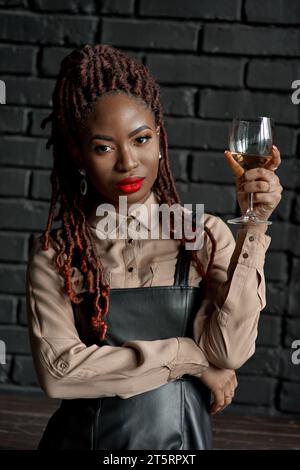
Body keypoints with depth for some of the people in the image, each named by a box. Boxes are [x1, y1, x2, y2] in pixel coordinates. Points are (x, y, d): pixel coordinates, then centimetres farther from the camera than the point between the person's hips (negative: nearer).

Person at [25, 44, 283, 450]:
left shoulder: (205, 235, -9)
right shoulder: (54, 255, -9)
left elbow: (228, 354, -17)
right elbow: (57, 370, -18)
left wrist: (253, 226, -22)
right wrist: (185, 357, -17)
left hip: (179, 436, 1)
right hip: (84, 435, 0)